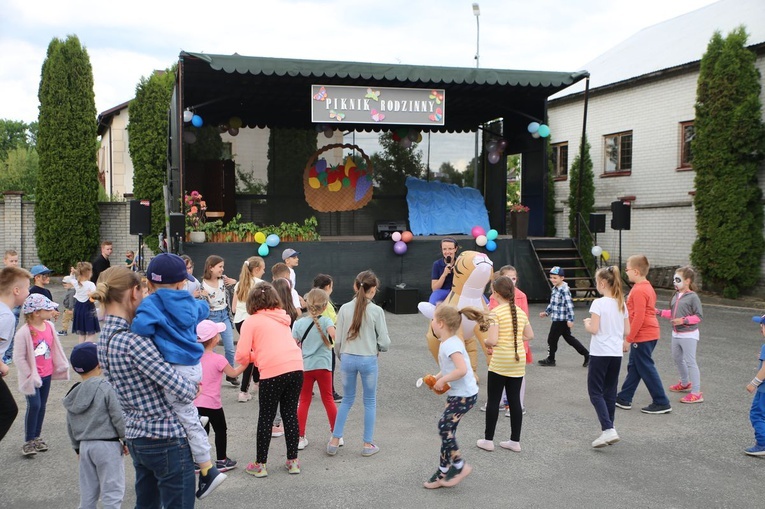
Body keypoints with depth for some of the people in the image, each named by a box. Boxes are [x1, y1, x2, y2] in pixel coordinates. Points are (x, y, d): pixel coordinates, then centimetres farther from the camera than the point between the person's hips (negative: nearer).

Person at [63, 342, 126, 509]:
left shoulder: (73, 393, 5)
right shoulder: (106, 387, -14)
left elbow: (70, 426, 12)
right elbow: (118, 417, -12)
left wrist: (77, 447, 24)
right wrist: (126, 439, 1)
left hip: (85, 446, 6)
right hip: (107, 445, -6)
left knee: (88, 492, 14)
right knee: (112, 492, 0)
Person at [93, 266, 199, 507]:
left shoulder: (105, 338, 5)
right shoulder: (133, 342, -23)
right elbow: (184, 391, -21)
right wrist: (194, 387, -1)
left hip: (136, 437, 9)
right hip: (167, 440, -9)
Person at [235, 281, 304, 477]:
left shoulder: (251, 321, 1)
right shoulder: (282, 318, 18)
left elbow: (242, 355, -4)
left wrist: (249, 359, 17)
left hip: (272, 372, -5)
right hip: (296, 367, 5)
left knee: (266, 417, 9)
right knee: (290, 413, 17)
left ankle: (260, 465, 17)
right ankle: (293, 461, 23)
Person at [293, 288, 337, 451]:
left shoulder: (298, 323, -2)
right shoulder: (326, 321, -7)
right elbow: (335, 336, -24)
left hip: (304, 366, 1)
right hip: (323, 366, -1)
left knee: (304, 401, 9)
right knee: (328, 399, 11)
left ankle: (301, 437, 8)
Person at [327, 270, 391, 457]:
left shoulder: (344, 309, -3)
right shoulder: (376, 311, -10)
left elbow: (338, 340, 1)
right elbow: (384, 342, -8)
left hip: (347, 359, 3)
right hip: (368, 360, -3)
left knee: (347, 400, 18)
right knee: (370, 402, 13)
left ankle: (334, 441, 19)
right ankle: (368, 444, 18)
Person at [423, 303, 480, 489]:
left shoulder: (451, 344, -23)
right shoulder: (447, 342, 8)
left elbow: (461, 370, -35)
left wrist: (442, 380, -22)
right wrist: (437, 378, 4)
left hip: (464, 395, -10)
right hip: (456, 393, 10)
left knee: (445, 426, -11)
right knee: (447, 430, 11)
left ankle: (460, 465, 4)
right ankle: (443, 473, 19)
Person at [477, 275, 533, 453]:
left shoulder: (496, 312, -14)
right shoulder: (520, 312, 5)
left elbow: (492, 340, -20)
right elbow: (529, 336, 15)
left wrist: (486, 342, 1)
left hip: (500, 362, -5)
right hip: (518, 361, 5)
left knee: (493, 400, 6)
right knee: (515, 400, 11)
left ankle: (488, 440, 13)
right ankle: (515, 441, 16)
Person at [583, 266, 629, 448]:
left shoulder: (598, 303, -14)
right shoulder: (621, 303, 7)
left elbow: (594, 329, -17)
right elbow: (627, 331, 9)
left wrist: (587, 323, 2)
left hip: (600, 353, -7)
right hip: (617, 353, 7)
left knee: (595, 392, -1)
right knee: (610, 392, 14)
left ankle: (608, 429, -15)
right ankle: (608, 430, 19)